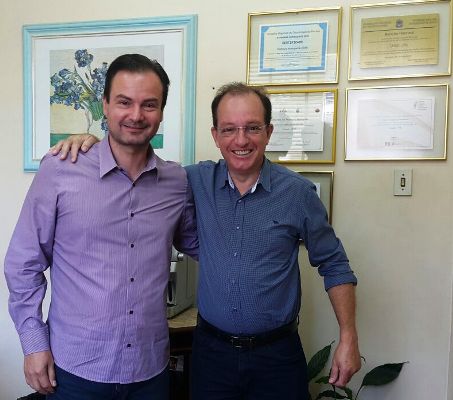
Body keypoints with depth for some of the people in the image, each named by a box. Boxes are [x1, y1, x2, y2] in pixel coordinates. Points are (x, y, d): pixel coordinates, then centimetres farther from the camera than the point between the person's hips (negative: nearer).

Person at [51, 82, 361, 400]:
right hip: (211, 350, 2)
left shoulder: (299, 192, -9)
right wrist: (93, 142, -8)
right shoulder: (198, 181, -4)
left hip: (276, 355, -1)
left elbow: (334, 265, 0)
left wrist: (348, 338, -4)